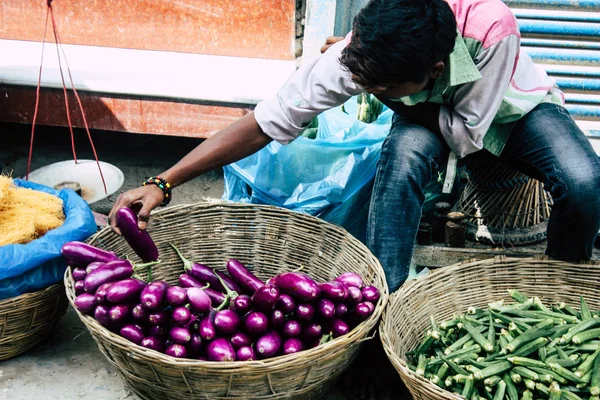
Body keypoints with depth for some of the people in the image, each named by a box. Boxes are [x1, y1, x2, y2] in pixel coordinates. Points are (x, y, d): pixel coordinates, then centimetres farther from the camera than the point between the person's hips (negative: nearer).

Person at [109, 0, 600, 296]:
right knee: (404, 154, -36)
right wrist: (163, 183, -34)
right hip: (431, 116, 1)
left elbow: (469, 134, -27)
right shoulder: (354, 55, -33)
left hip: (514, 109, 0)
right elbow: (265, 122, -30)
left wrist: (388, 92, -28)